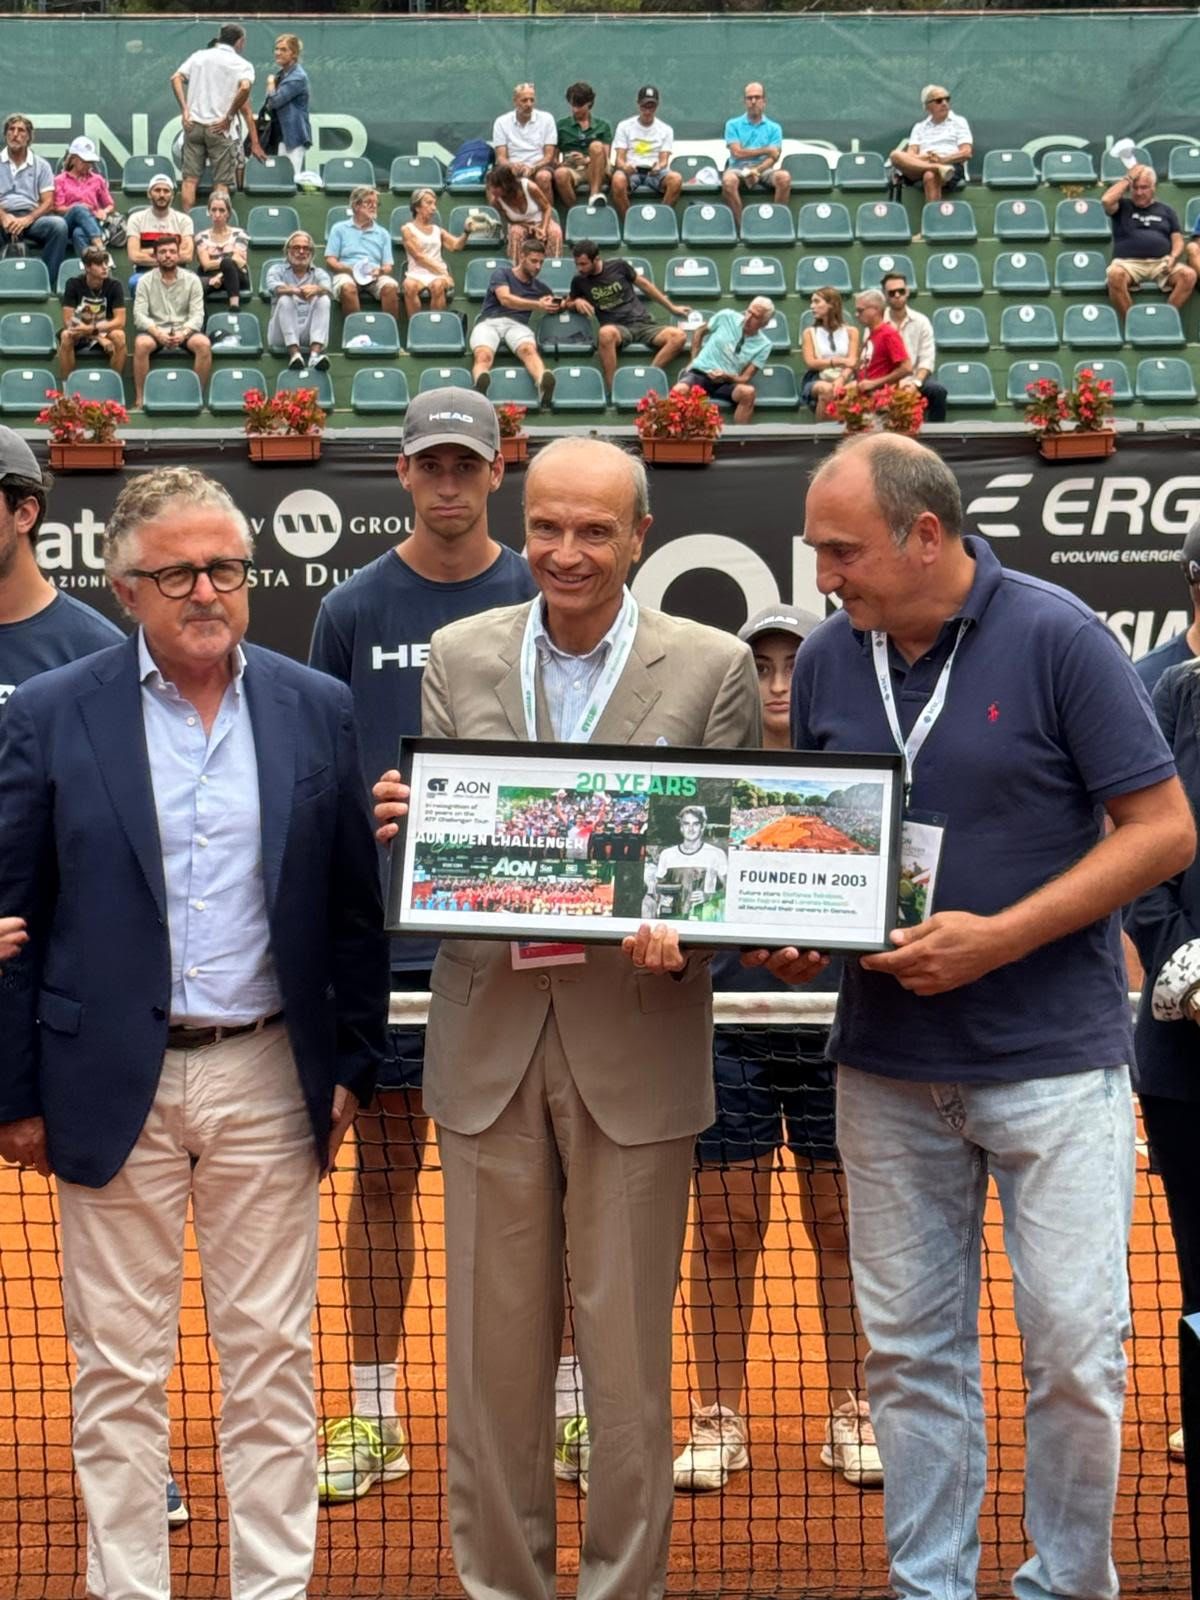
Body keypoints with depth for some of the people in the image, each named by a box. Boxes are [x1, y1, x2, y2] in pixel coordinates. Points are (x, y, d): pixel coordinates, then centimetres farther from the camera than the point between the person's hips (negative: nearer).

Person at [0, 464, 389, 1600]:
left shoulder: (316, 710, 4)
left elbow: (355, 909, 8)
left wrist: (351, 1069, 5)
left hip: (267, 1078, 2)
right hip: (113, 1081, -1)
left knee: (272, 1360, 9)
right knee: (119, 1370, 7)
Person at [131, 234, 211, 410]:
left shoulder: (192, 280, 4)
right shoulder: (145, 281, 3)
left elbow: (197, 315, -3)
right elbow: (139, 314, -5)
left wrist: (184, 333, -23)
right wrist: (157, 332, -23)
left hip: (183, 330, 1)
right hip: (154, 330, -1)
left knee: (204, 344, -31)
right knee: (141, 344, -35)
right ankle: (140, 398, -24)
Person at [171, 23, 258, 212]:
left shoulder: (199, 55, 13)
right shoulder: (242, 64, 1)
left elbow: (176, 78, 3)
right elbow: (245, 88, -18)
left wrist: (185, 110, 1)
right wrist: (229, 116, -10)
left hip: (193, 124, 4)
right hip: (220, 128, -4)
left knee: (190, 178, 5)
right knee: (222, 182, 2)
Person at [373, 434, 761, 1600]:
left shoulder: (713, 668, 0)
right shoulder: (458, 656, 7)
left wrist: (684, 932, -20)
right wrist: (400, 823, -17)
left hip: (634, 1043, -2)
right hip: (489, 1035, 2)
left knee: (627, 1348, 7)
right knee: (492, 1341, 10)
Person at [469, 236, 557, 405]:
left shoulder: (539, 287, 30)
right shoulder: (502, 274, 16)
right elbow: (505, 299, -3)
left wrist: (557, 305, 16)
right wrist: (539, 305, -10)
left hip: (517, 324, 2)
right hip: (489, 322, -1)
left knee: (528, 349, -37)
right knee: (483, 354, -38)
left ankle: (543, 384, -69)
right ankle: (481, 384, -71)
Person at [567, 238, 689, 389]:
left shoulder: (619, 266, 7)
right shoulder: (579, 281, 10)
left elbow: (644, 284, 19)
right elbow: (567, 303, 27)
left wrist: (672, 307, 22)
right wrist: (577, 302, 1)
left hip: (643, 323, 2)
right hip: (616, 328, -2)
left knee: (679, 336, -28)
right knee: (606, 333, -41)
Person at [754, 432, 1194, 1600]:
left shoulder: (1057, 638, -10)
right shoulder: (827, 660, 3)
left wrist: (998, 938, -18)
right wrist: (792, 932, -6)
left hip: (1052, 1054, -4)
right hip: (888, 1058, 4)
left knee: (1076, 1349, 1)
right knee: (910, 1349, 10)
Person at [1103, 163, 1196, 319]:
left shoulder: (1166, 210, 22)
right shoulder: (1123, 206, 17)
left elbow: (1178, 240, 15)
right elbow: (1106, 201, -6)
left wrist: (1173, 257, -8)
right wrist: (1127, 179, 4)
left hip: (1161, 262, 2)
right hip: (1128, 262, -2)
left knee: (1189, 275, -29)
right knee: (1115, 274, -39)